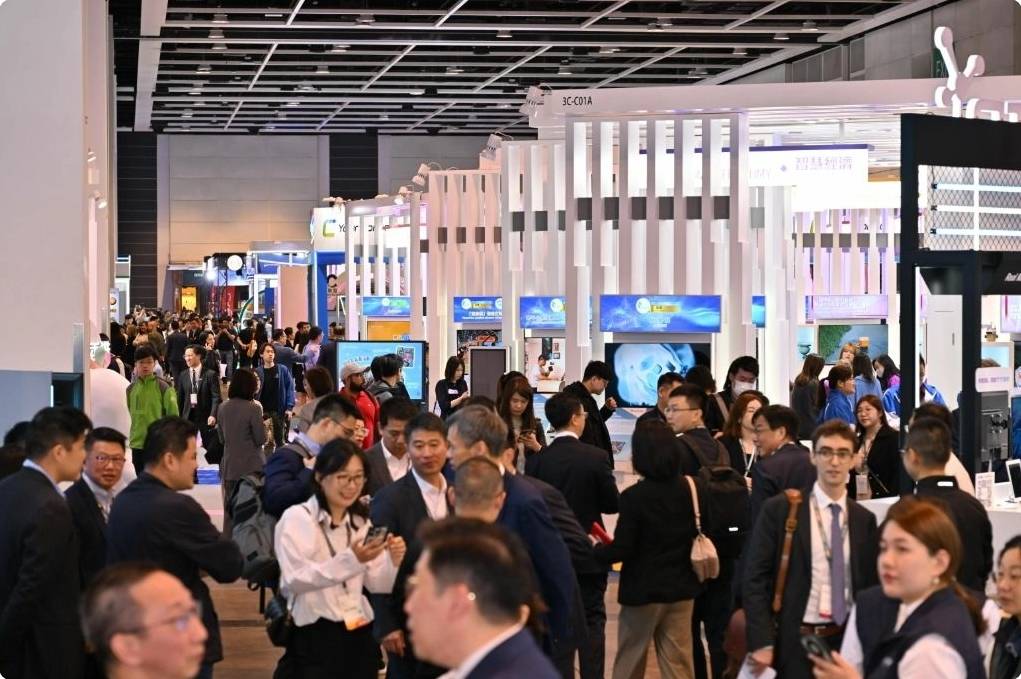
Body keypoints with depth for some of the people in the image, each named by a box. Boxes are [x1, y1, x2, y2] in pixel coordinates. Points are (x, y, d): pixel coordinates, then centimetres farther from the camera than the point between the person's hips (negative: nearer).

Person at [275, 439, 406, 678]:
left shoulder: (361, 522, 14)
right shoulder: (296, 518, -6)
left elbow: (377, 585, 8)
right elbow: (294, 580, -20)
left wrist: (393, 561, -13)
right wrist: (350, 560, -29)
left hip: (360, 635, 6)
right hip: (315, 637, -6)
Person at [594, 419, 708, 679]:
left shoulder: (634, 496, -19)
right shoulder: (695, 489, -3)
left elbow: (622, 550, -16)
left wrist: (594, 550, 1)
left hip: (643, 590, -4)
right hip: (682, 589, 4)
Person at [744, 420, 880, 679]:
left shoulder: (865, 519, 9)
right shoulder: (779, 510, -4)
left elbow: (870, 584, 13)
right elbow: (755, 579, -6)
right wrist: (762, 642, -13)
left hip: (847, 641, 3)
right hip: (794, 642, -3)